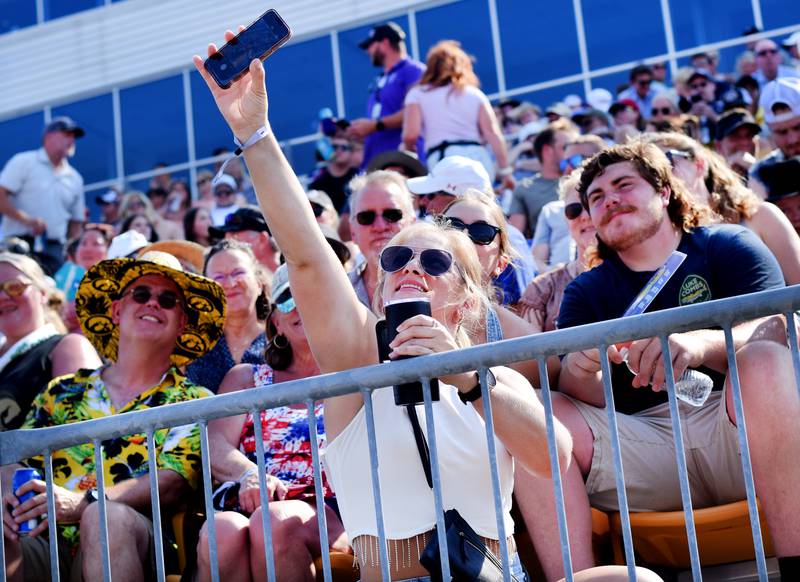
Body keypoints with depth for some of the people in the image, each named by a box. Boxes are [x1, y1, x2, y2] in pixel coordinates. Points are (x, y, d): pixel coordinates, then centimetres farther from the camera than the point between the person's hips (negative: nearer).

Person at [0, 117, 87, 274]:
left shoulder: (75, 179, 16)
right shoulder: (23, 162, 2)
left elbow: (76, 221, 21)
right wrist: (26, 219, -20)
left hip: (54, 250, 4)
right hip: (20, 244, -4)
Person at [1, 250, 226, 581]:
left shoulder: (193, 402, 12)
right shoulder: (62, 393, 23)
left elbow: (171, 483, -4)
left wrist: (83, 503, -20)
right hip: (48, 546, 1)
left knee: (106, 517, -35)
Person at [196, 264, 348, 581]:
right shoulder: (247, 378, 27)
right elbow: (215, 446, 9)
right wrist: (249, 475, -13)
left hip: (330, 510, -1)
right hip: (247, 505, 2)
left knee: (275, 521, -36)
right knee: (222, 531, -35)